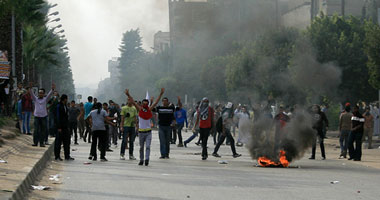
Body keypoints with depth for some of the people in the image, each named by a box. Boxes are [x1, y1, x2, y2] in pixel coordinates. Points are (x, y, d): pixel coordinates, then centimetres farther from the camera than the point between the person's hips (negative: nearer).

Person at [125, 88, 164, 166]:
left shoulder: (149, 109, 4)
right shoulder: (139, 109, -1)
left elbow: (156, 102, 5)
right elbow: (133, 102, -6)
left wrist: (161, 94, 1)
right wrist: (128, 95, -14)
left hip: (148, 131, 1)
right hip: (141, 131, -1)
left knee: (148, 146, -11)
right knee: (141, 147, 9)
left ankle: (147, 159, -18)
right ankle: (141, 160, 18)